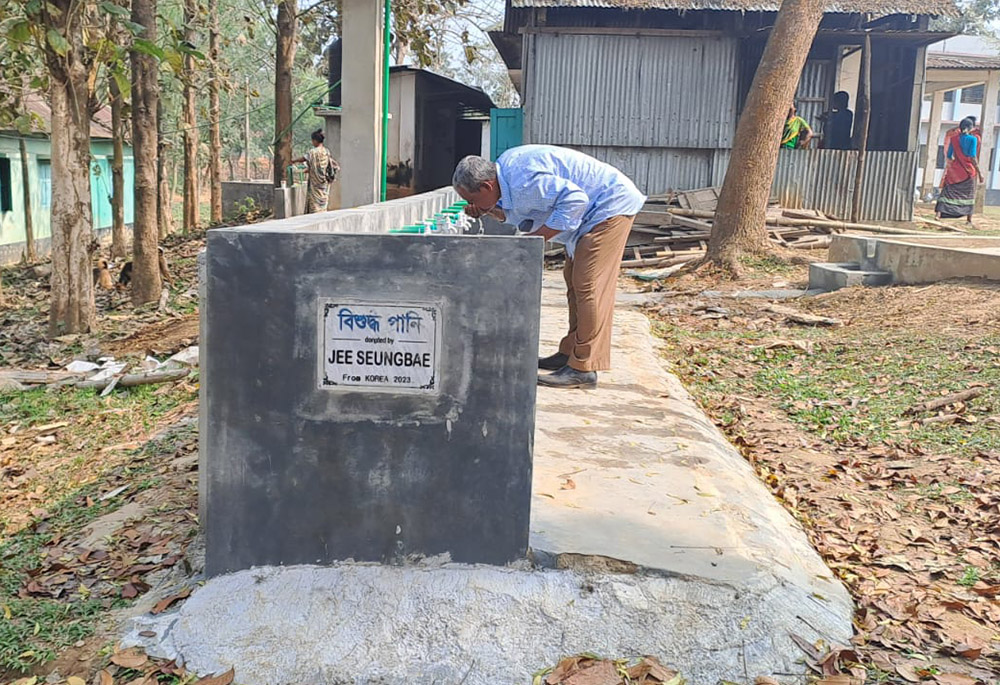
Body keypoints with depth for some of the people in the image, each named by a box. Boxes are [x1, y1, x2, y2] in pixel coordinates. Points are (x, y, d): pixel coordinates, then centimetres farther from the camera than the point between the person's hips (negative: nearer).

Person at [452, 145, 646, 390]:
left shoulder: (522, 181, -28)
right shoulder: (505, 168, 3)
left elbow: (574, 199, -30)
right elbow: (517, 215, 16)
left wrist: (538, 237, -27)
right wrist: (490, 210, -3)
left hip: (611, 205, -11)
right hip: (596, 211, 11)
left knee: (589, 287, -13)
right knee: (575, 282, 14)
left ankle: (583, 369, -11)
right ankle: (569, 354, 23)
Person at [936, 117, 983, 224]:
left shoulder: (953, 138, 2)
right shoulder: (973, 139, -7)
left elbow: (948, 156, 6)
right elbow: (973, 157, -13)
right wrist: (979, 172, -9)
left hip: (955, 169, 2)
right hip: (969, 170, -2)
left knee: (947, 192, 0)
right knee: (969, 195, 11)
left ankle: (938, 213, -20)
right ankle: (969, 219, 16)